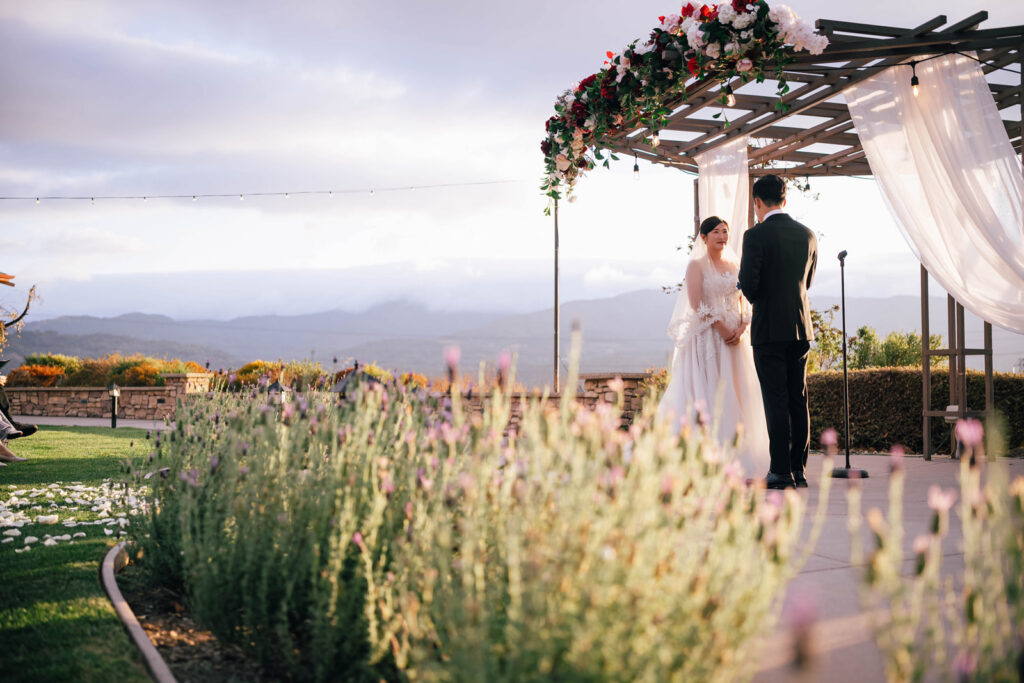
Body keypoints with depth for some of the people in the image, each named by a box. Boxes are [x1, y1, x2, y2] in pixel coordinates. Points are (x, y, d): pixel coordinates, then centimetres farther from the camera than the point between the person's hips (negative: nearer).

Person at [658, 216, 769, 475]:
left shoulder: (734, 266, 16)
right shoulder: (696, 265, 1)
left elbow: (743, 303, 13)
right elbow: (696, 304, -9)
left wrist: (741, 329, -5)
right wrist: (722, 328, -15)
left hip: (734, 339, 6)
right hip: (706, 337, -5)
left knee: (735, 393, 1)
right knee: (706, 393, -10)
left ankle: (734, 457, 4)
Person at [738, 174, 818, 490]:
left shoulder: (756, 236, -11)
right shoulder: (808, 235, 9)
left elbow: (748, 284, -14)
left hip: (769, 329, -6)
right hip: (801, 326, 6)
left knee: (776, 402, -3)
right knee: (798, 400, 9)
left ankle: (781, 472, -1)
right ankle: (799, 469, 13)